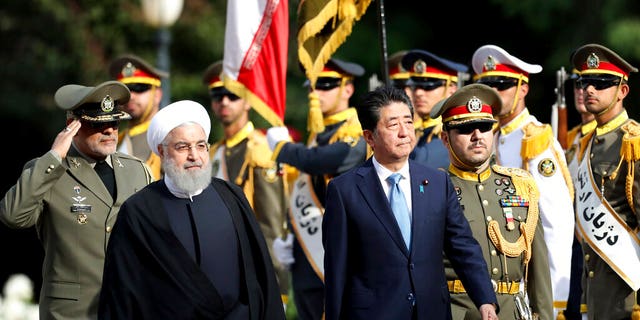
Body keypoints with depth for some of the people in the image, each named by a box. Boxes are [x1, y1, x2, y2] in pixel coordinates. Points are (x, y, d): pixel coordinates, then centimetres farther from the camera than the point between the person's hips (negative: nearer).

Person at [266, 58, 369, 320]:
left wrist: (282, 147, -10)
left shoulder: (357, 134, -10)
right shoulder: (319, 136, 18)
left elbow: (324, 160, -30)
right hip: (306, 267, 9)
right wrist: (287, 240, 11)